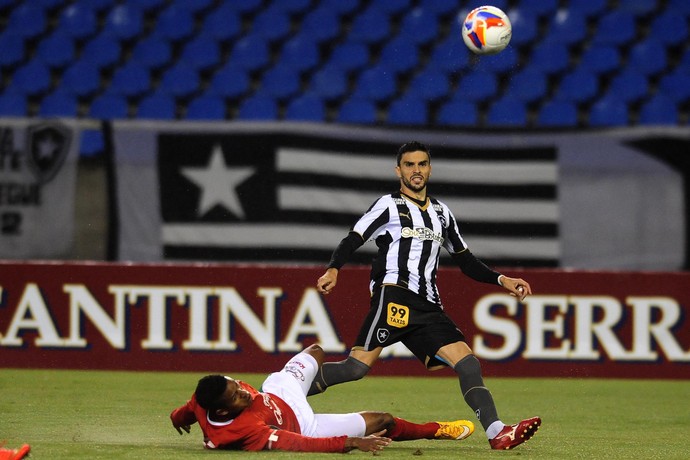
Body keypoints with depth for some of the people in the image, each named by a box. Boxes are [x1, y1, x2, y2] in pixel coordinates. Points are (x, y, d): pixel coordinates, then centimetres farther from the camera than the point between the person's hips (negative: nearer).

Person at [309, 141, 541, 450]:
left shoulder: (441, 213, 24)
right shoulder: (389, 205, 7)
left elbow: (466, 261, 29)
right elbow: (353, 240, -3)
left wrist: (502, 280, 17)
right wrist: (333, 269, -22)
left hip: (427, 307, 6)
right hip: (394, 294, -6)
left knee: (468, 363, -9)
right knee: (359, 365, -19)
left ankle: (497, 433, -15)